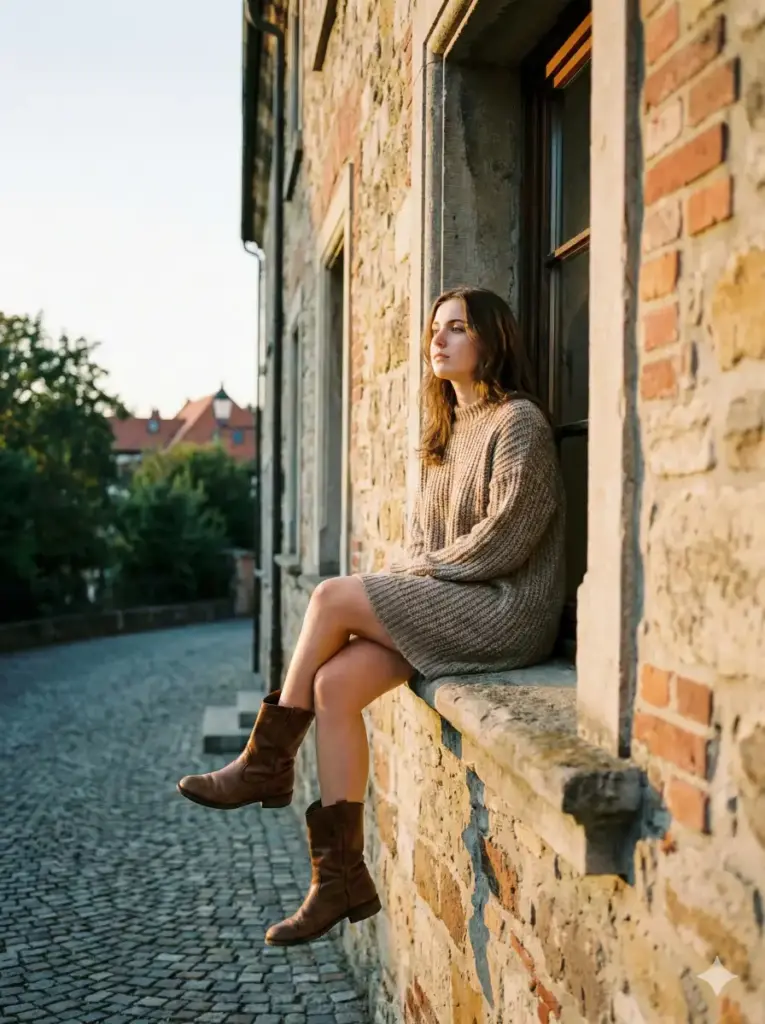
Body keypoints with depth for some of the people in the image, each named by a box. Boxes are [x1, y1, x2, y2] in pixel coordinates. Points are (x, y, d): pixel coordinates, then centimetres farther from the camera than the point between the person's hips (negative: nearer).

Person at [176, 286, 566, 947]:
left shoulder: (518, 422, -7)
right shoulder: (445, 431, 20)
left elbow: (504, 538, -15)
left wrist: (424, 567, -6)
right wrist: (412, 575, -1)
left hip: (506, 610, -8)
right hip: (449, 602, 8)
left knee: (332, 597, -19)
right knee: (334, 683, -14)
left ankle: (267, 764, -3)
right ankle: (341, 875, -11)